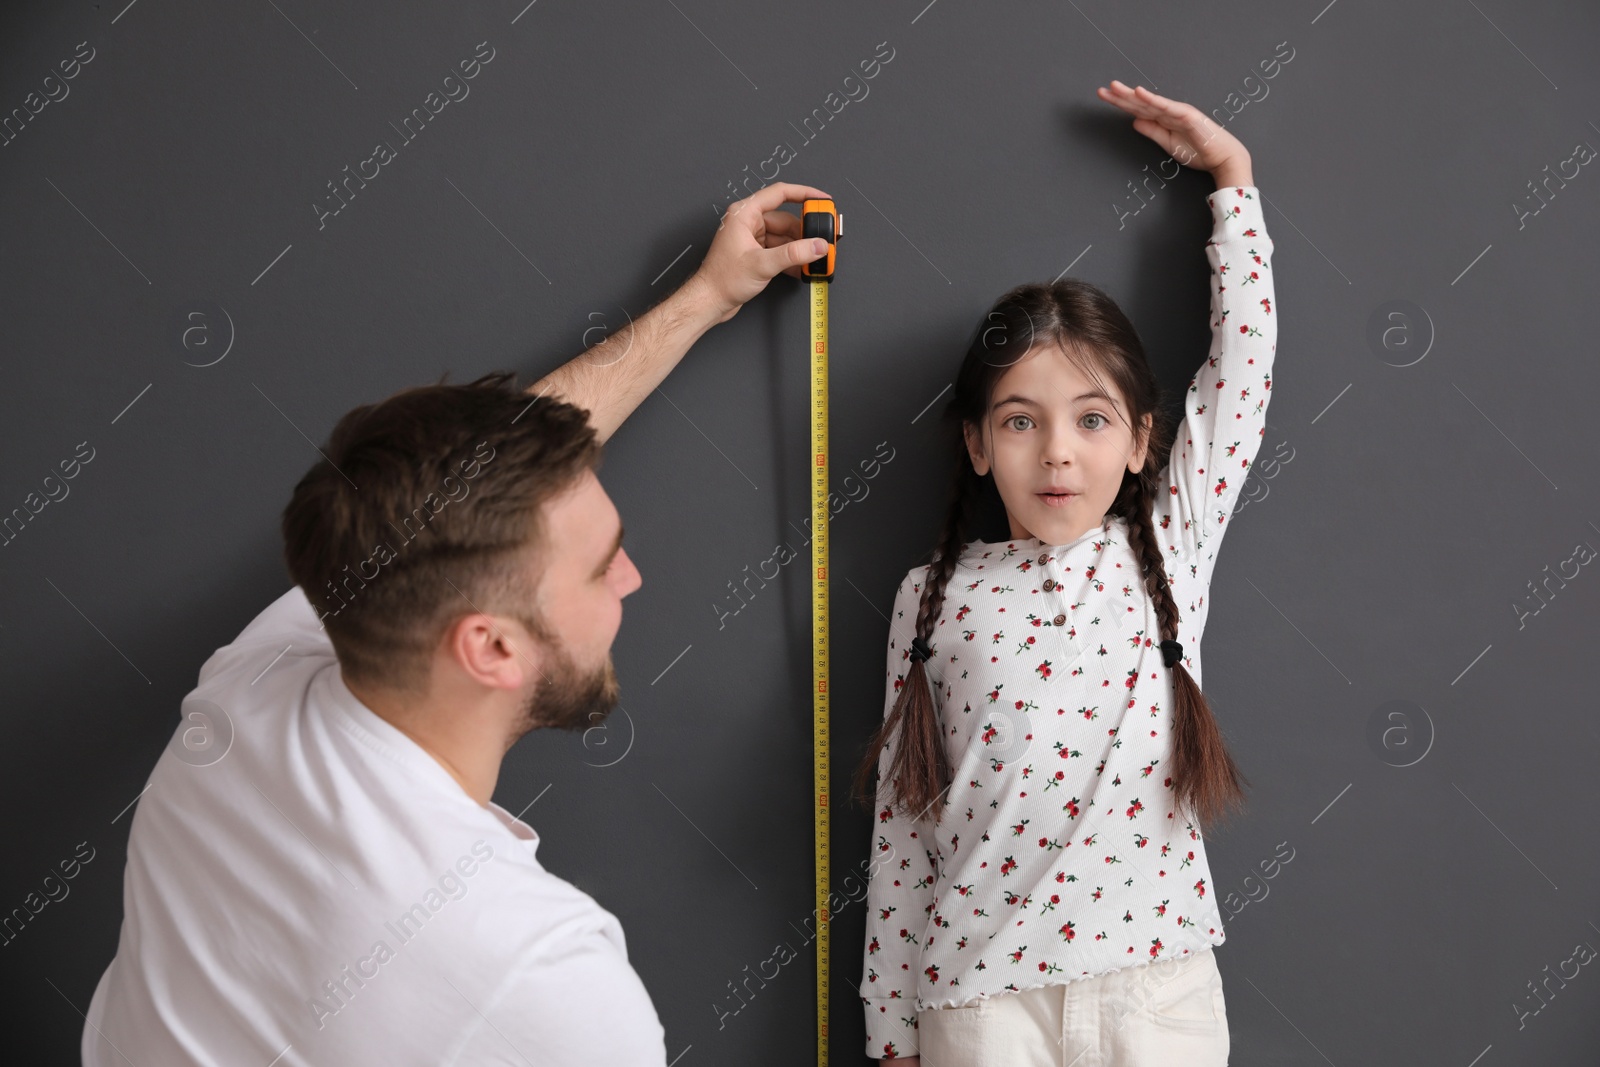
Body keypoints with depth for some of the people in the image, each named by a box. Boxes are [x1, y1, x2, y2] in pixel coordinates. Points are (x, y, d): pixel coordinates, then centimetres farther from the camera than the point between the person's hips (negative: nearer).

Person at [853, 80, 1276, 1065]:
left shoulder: (1170, 548, 4)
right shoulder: (935, 598, 3)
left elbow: (1246, 353, 6)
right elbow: (901, 820, 5)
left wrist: (1231, 173, 12)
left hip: (1159, 981, 1)